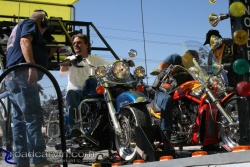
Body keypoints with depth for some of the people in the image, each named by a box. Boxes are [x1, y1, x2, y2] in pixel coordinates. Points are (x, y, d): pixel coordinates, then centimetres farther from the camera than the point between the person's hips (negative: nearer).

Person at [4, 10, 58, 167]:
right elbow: (25, 42, -14)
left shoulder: (18, 28, 34)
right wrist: (32, 66, -28)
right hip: (22, 74, -10)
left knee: (20, 120, 6)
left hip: (13, 77, 10)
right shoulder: (30, 23, 6)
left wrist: (33, 83, 32)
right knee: (34, 117, -16)